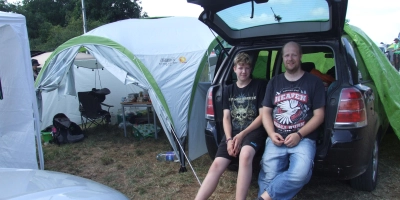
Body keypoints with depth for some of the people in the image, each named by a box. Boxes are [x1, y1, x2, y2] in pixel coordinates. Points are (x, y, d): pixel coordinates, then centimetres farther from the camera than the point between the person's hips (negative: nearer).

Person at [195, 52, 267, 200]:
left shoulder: (259, 86, 1)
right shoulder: (229, 90, 14)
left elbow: (263, 115, -4)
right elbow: (226, 117, 8)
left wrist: (242, 134, -13)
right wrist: (229, 139, -9)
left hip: (253, 131, -4)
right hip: (233, 132, 4)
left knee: (245, 154, -36)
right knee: (217, 165, -13)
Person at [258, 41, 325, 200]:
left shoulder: (314, 82, 8)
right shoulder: (274, 83, 17)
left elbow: (319, 115, 3)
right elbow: (266, 112, 14)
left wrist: (299, 135, -10)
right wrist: (272, 134, -4)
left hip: (304, 139, -2)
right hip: (276, 139, 2)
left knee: (300, 174, -30)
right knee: (268, 177, -21)